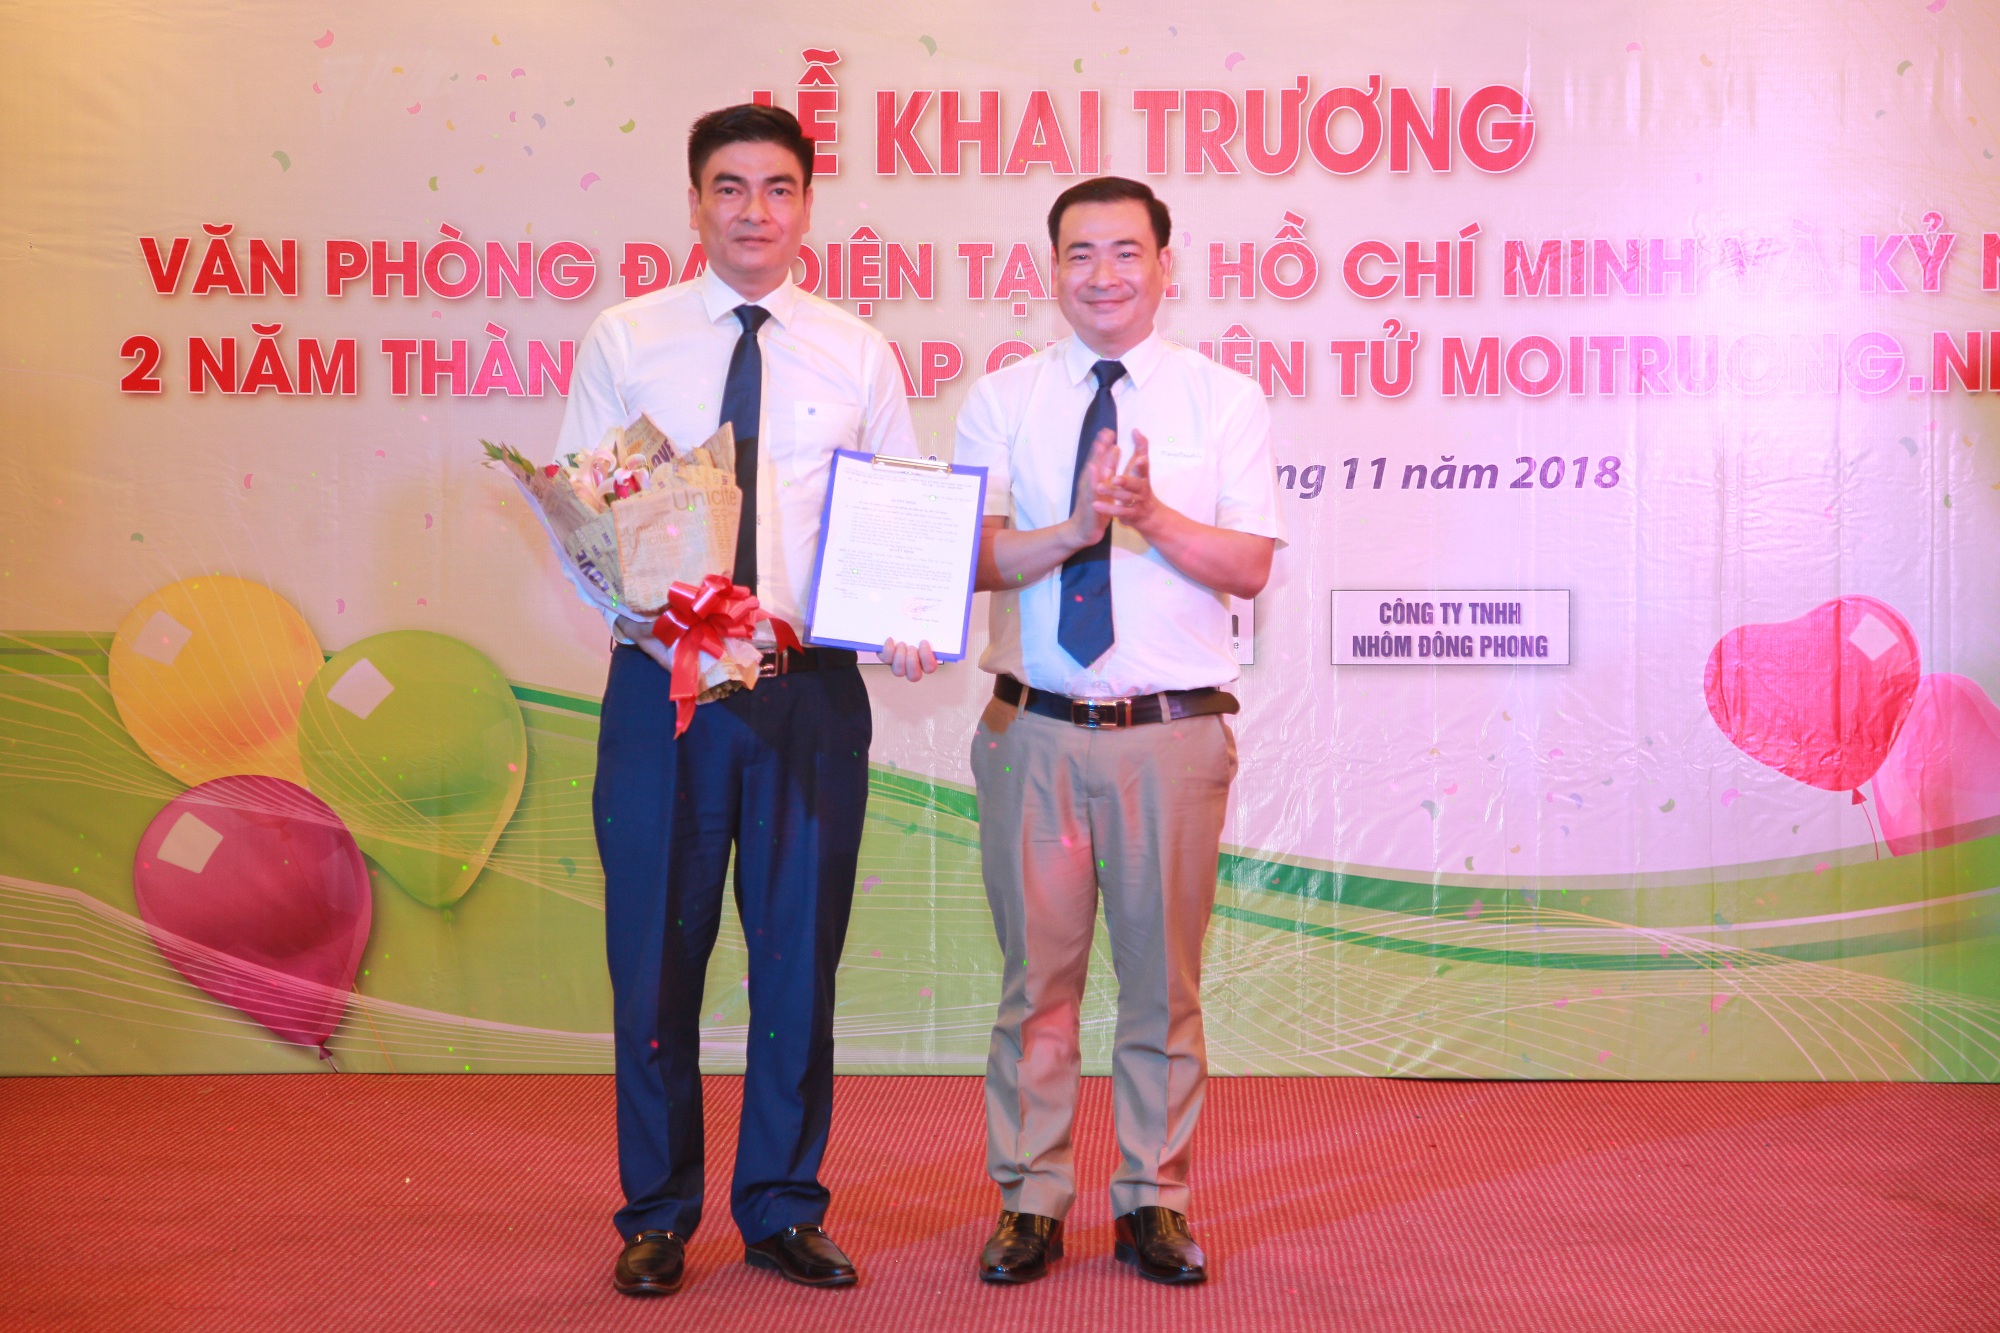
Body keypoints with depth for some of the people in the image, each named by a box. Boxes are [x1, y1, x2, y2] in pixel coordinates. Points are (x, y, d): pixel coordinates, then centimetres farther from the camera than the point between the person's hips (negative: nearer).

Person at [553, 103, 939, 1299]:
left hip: (814, 686, 1)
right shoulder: (625, 341, 5)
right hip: (660, 678, -1)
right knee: (656, 955, 5)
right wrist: (639, 613, -14)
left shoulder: (858, 355, 8)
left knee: (801, 954, 8)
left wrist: (910, 627, -12)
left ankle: (784, 1209, 25)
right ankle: (657, 1214, 23)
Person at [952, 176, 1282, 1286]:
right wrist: (1074, 528, -19)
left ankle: (1155, 1203, 19)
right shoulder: (1001, 400, 7)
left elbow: (1250, 566, -2)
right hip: (1037, 728, 1)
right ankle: (1029, 1202, 18)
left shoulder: (1225, 401, 5)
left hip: (1175, 731, 0)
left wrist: (1152, 516, -17)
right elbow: (973, 556, -3)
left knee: (1163, 976, 7)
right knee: (1037, 973, 6)